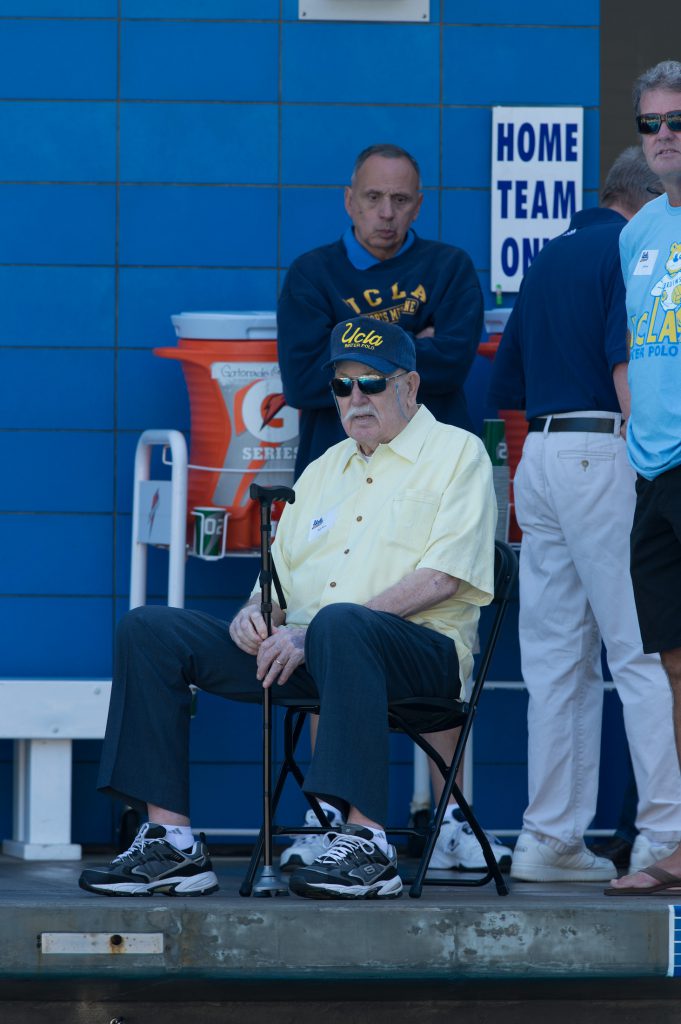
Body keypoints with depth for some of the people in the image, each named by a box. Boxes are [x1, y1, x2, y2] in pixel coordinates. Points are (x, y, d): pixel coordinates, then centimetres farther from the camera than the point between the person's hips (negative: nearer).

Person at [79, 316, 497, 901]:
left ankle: (367, 842, -44)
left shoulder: (456, 452, 5)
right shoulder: (324, 470, 27)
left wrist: (312, 633, -15)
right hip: (302, 653, 7)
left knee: (339, 624, -43)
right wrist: (257, 609, -2)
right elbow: (280, 571, 26)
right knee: (150, 630, -9)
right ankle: (171, 842, -17)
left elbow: (441, 578, -9)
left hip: (420, 648, -7)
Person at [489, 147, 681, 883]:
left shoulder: (550, 258, 20)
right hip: (603, 455, -8)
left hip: (540, 456, 8)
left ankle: (549, 839, 8)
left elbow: (505, 385, 21)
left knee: (559, 658, 9)